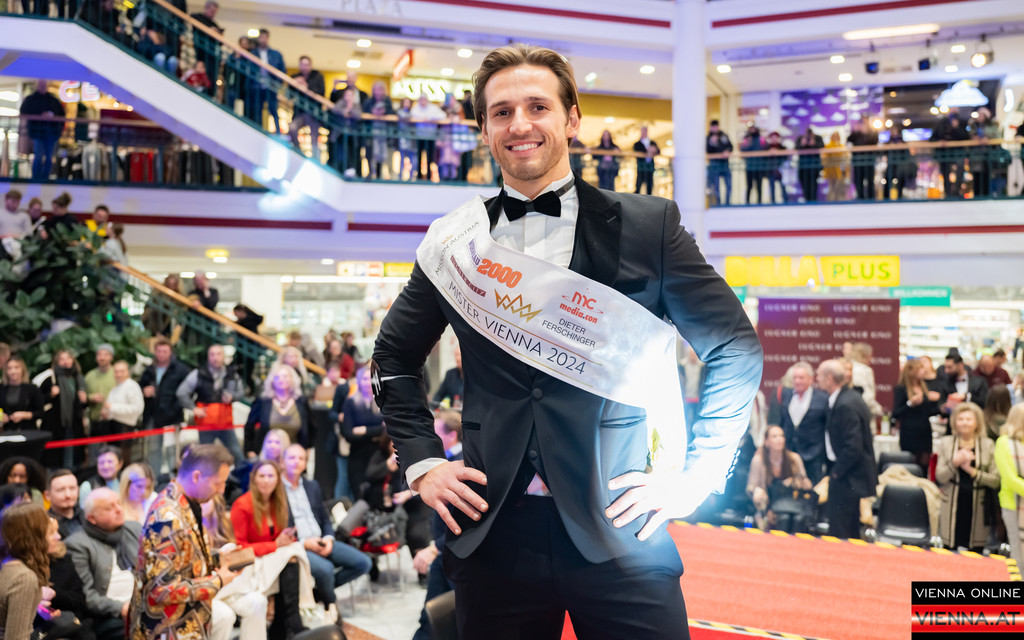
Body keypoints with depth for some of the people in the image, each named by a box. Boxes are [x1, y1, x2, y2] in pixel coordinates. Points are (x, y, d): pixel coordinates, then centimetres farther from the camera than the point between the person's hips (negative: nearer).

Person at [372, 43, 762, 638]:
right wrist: (421, 461, 7)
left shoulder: (649, 225, -1)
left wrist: (697, 476, -2)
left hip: (620, 532, -2)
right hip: (493, 531, 2)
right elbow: (396, 355, 18)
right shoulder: (455, 241, 5)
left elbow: (736, 349, 4)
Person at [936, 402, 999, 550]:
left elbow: (996, 480, -3)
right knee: (949, 550, 1)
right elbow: (940, 477, -2)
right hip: (952, 509, 1)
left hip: (977, 508, -1)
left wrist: (972, 471, -15)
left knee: (975, 552, 0)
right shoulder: (946, 442, 6)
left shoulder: (988, 445, 3)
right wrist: (955, 462, -18)